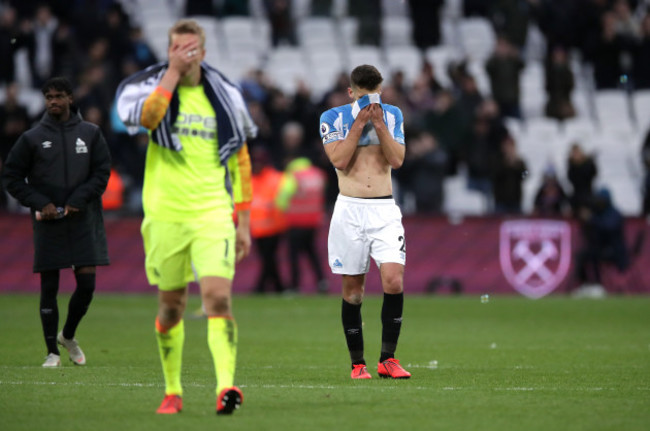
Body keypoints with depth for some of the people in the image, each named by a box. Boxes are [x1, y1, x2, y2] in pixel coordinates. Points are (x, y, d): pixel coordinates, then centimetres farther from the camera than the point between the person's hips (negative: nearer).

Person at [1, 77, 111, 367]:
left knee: (86, 283, -4)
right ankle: (52, 352, 8)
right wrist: (39, 203, -8)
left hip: (83, 222, 1)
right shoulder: (32, 138, 3)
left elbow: (102, 172, 4)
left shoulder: (90, 134, 6)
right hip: (47, 224, -1)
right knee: (49, 287, 0)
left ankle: (68, 335, 22)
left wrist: (78, 200, -9)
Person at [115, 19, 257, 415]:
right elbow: (146, 116, -24)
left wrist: (243, 222, 9)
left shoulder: (225, 96, 7)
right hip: (165, 216, 0)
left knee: (219, 297, -17)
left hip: (213, 215, 0)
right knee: (172, 306, 9)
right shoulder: (149, 86, 1)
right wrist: (172, 72, -18)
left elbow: (241, 161, 13)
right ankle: (173, 391, 23)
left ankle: (226, 386, -26)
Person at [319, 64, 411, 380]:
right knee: (352, 289, 1)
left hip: (385, 211, 1)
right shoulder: (333, 118, 2)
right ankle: (357, 363, 11)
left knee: (393, 280, -14)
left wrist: (378, 123, -10)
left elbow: (397, 159, -2)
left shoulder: (392, 115, 9)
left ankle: (388, 359, -6)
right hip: (350, 209, -1)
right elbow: (339, 160, -10)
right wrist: (360, 123, -12)